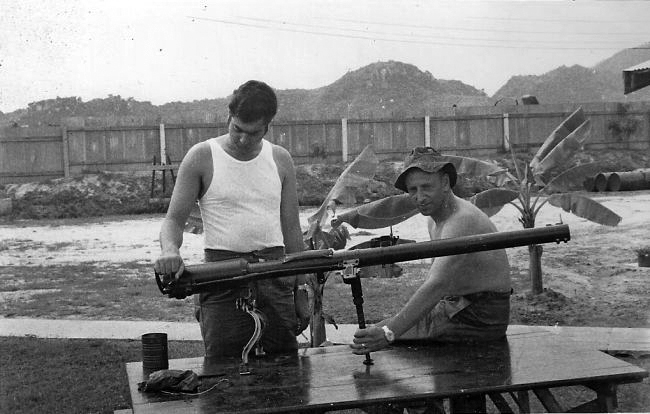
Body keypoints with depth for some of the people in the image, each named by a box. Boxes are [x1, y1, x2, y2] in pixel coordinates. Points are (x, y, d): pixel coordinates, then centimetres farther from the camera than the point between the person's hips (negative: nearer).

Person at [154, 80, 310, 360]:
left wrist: (301, 289, 13)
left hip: (275, 272, 3)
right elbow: (174, 219, 0)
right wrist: (169, 250, -22)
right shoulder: (202, 157, 1)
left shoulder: (280, 160, 10)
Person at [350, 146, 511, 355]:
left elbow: (437, 287, -35)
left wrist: (389, 333, -43)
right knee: (375, 330, 12)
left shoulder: (462, 221, -24)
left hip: (479, 320, -10)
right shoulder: (439, 222, 11)